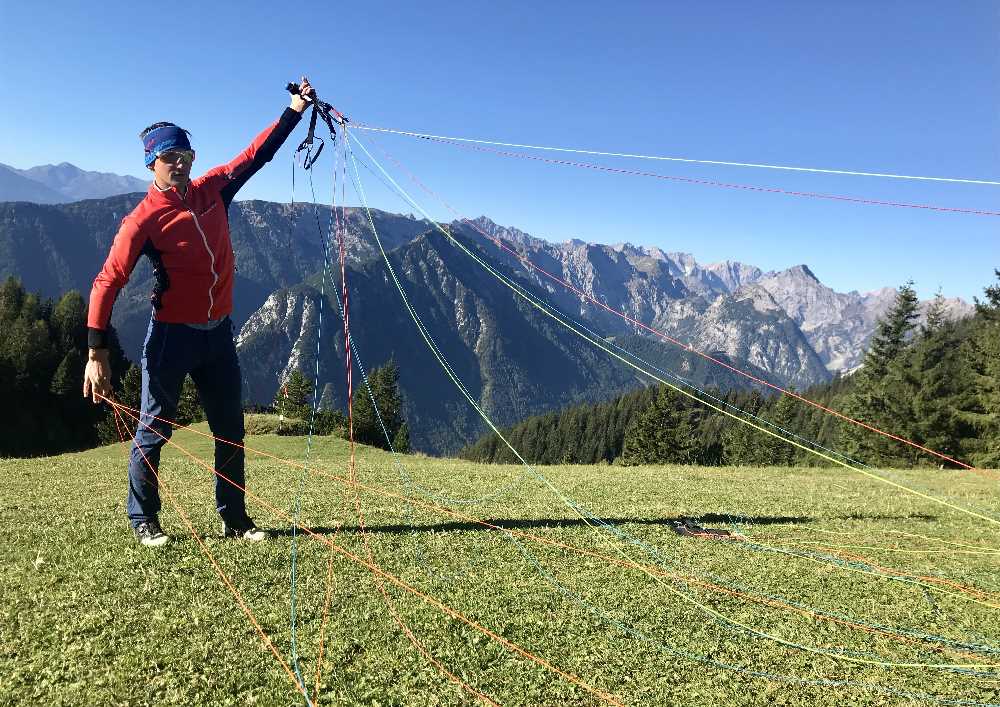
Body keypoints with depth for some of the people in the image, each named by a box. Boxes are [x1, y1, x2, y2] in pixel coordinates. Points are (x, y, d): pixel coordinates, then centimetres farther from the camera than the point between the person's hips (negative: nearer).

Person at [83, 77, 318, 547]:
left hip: (218, 331, 6)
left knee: (231, 430, 10)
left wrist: (295, 110, 7)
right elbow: (108, 282, -14)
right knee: (154, 430, 4)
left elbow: (256, 154, 12)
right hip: (171, 335, -5)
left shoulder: (212, 190, 2)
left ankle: (235, 518, 22)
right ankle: (143, 520, 21)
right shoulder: (145, 218, -13)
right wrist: (97, 352, -20)